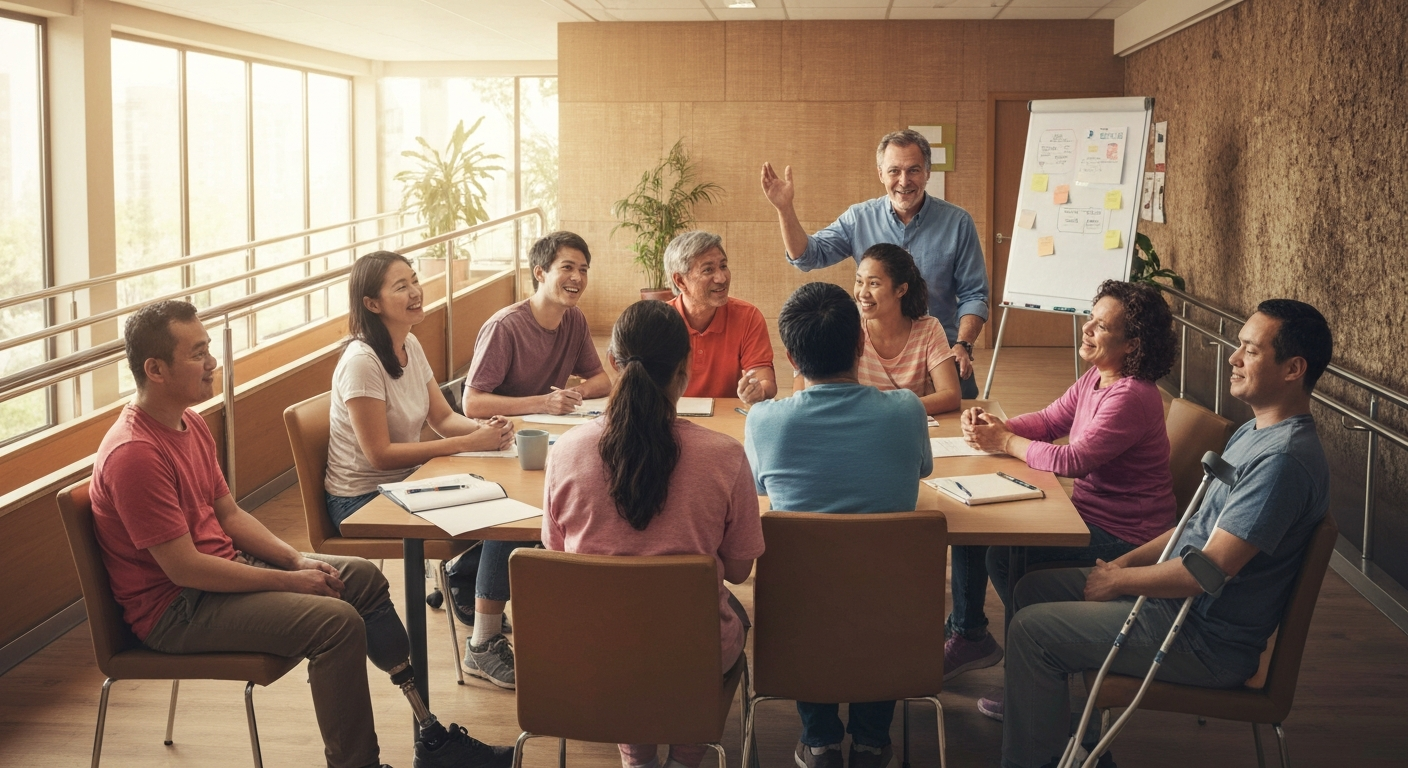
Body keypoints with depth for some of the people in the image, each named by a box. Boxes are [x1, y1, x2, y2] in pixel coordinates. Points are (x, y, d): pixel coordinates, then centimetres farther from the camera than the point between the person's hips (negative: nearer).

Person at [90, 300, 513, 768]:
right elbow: (184, 568, -26)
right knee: (337, 621, -24)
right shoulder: (133, 454, -25)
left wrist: (297, 560, -1)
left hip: (223, 566, 10)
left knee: (362, 577, 9)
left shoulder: (189, 423, 6)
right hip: (172, 610, -10)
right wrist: (287, 581, -18)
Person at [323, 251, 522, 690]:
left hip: (405, 483, 8)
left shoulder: (409, 346, 5)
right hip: (363, 501, -8)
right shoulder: (361, 362, -21)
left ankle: (460, 577, 12)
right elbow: (380, 454, -22)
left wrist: (486, 429, -14)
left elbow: (443, 417, 8)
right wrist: (468, 443, -23)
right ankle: (483, 650, -8)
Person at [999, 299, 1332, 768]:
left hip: (1204, 641, -10)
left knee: (1030, 630, -12)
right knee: (1034, 588, 13)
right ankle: (1035, 707, 28)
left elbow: (1209, 567, -27)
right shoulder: (1255, 432, 9)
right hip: (1178, 595, 10)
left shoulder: (1285, 459, -25)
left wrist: (1119, 580, -13)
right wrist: (1125, 562, 4)